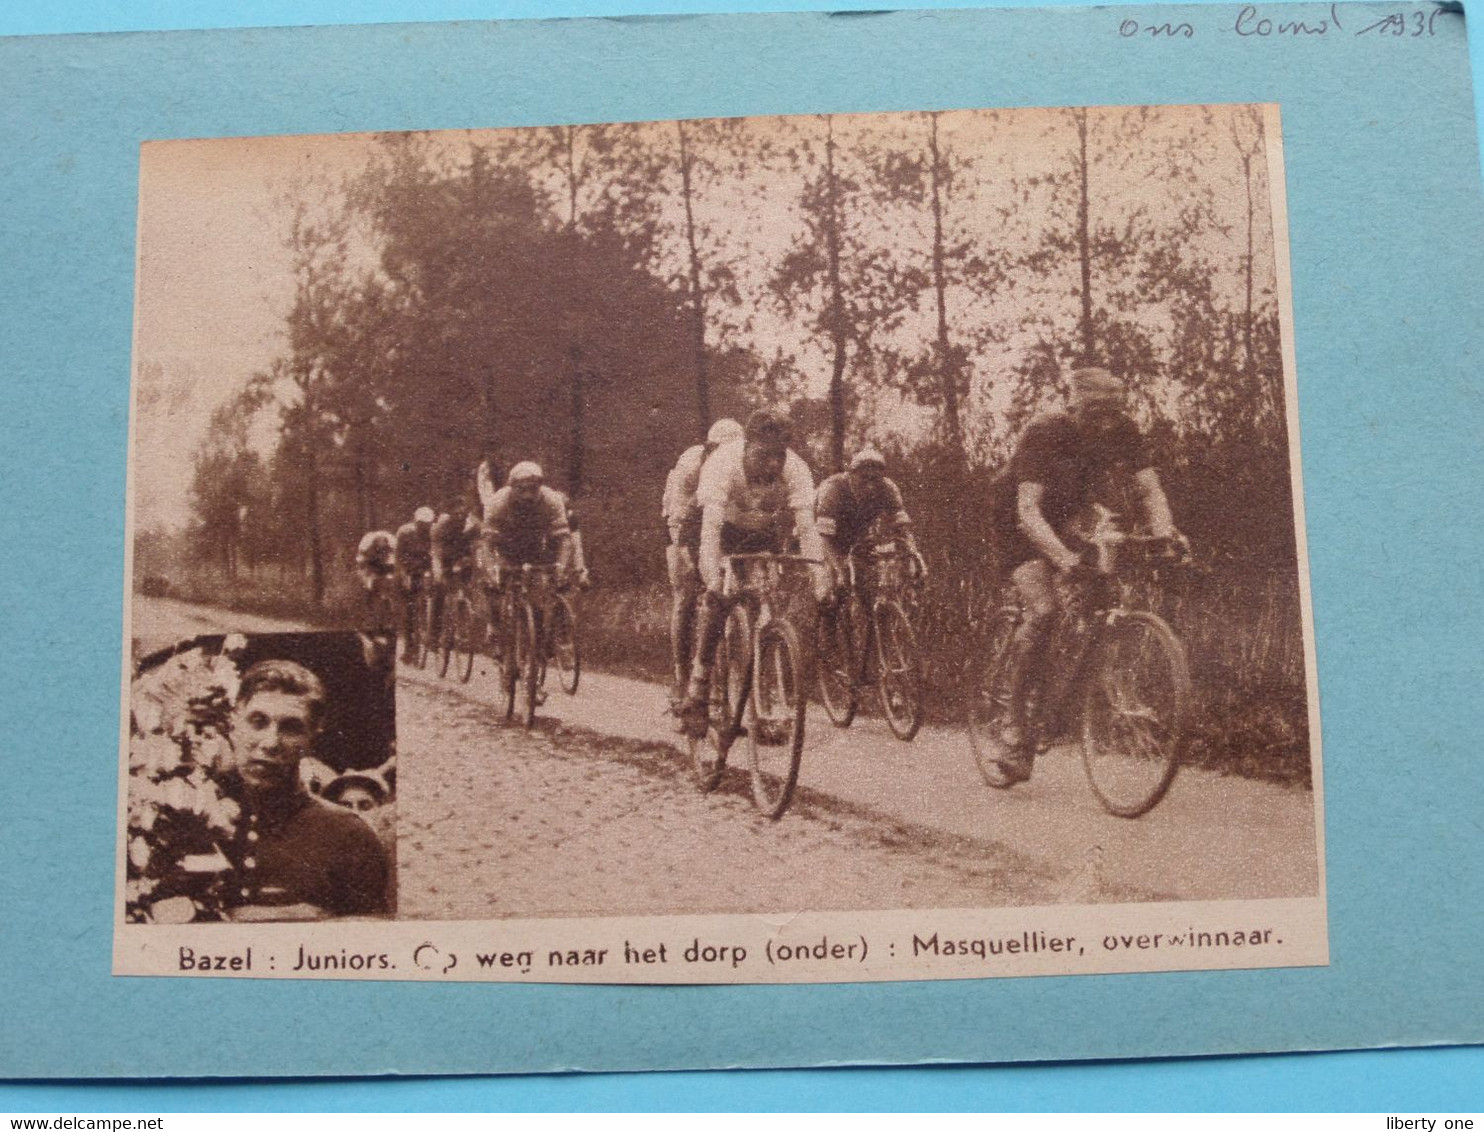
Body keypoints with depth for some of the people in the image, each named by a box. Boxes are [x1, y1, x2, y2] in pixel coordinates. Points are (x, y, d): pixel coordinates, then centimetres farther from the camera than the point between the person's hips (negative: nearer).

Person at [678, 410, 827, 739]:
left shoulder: (795, 469, -28)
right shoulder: (723, 463, -34)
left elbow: (807, 527, -33)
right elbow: (711, 524, -43)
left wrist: (818, 572, -49)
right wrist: (712, 575, -57)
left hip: (767, 538, 2)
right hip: (730, 531, -2)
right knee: (716, 600, -22)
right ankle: (696, 697, -14)